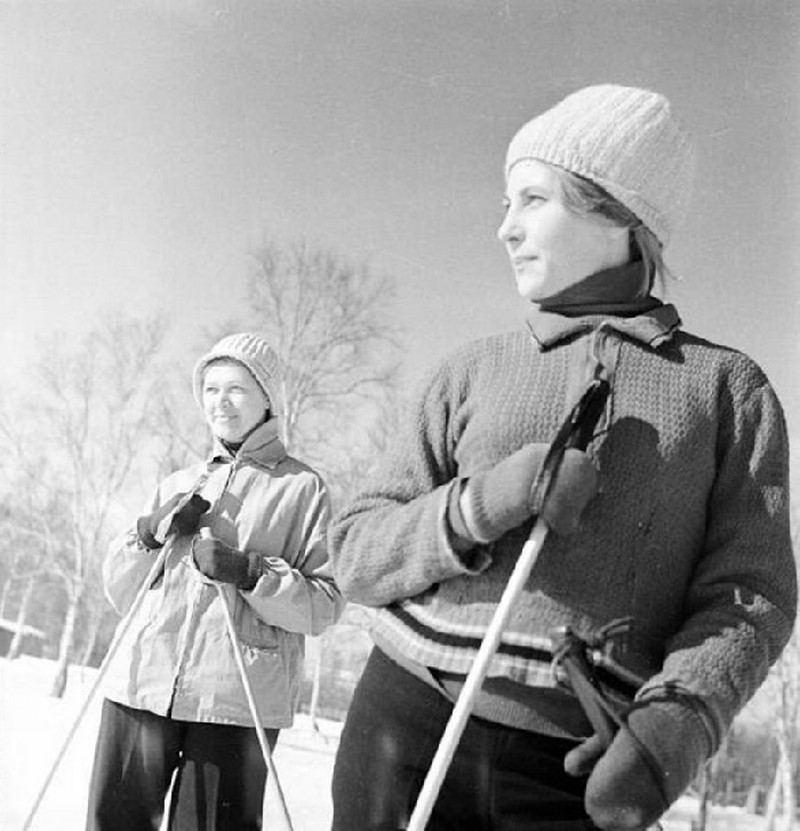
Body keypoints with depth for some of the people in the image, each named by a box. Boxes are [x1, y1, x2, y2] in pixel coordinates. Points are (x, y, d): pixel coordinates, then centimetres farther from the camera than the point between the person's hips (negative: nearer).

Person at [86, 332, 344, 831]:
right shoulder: (178, 486, 19)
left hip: (238, 700, -4)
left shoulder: (302, 488, 6)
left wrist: (249, 572, -16)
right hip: (143, 684, 4)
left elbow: (324, 605, -2)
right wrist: (151, 536, -1)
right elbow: (120, 593, 17)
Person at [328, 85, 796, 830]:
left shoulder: (726, 385, 6)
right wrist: (473, 510, -14)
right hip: (411, 722, 1)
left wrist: (680, 719, -17)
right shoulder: (470, 373, 8)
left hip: (581, 770, -1)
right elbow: (356, 554, 4)